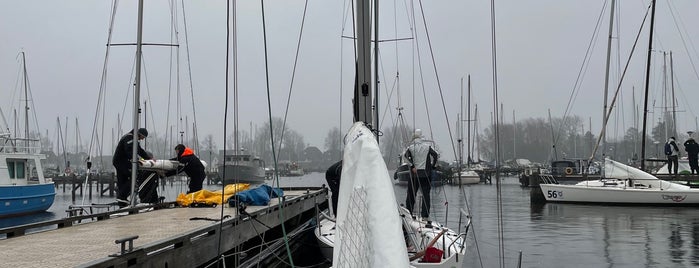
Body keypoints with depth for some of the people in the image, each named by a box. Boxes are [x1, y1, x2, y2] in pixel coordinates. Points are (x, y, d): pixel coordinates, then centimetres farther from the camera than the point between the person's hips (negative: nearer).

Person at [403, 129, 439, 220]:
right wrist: (432, 166, 3)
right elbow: (436, 155, -4)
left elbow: (406, 155, -16)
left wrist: (412, 167, -15)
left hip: (415, 173, -1)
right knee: (426, 194, 3)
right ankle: (425, 215, 0)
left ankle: (408, 213, 11)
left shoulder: (411, 147, 0)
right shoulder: (427, 146, 4)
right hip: (426, 173, 1)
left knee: (411, 194, 8)